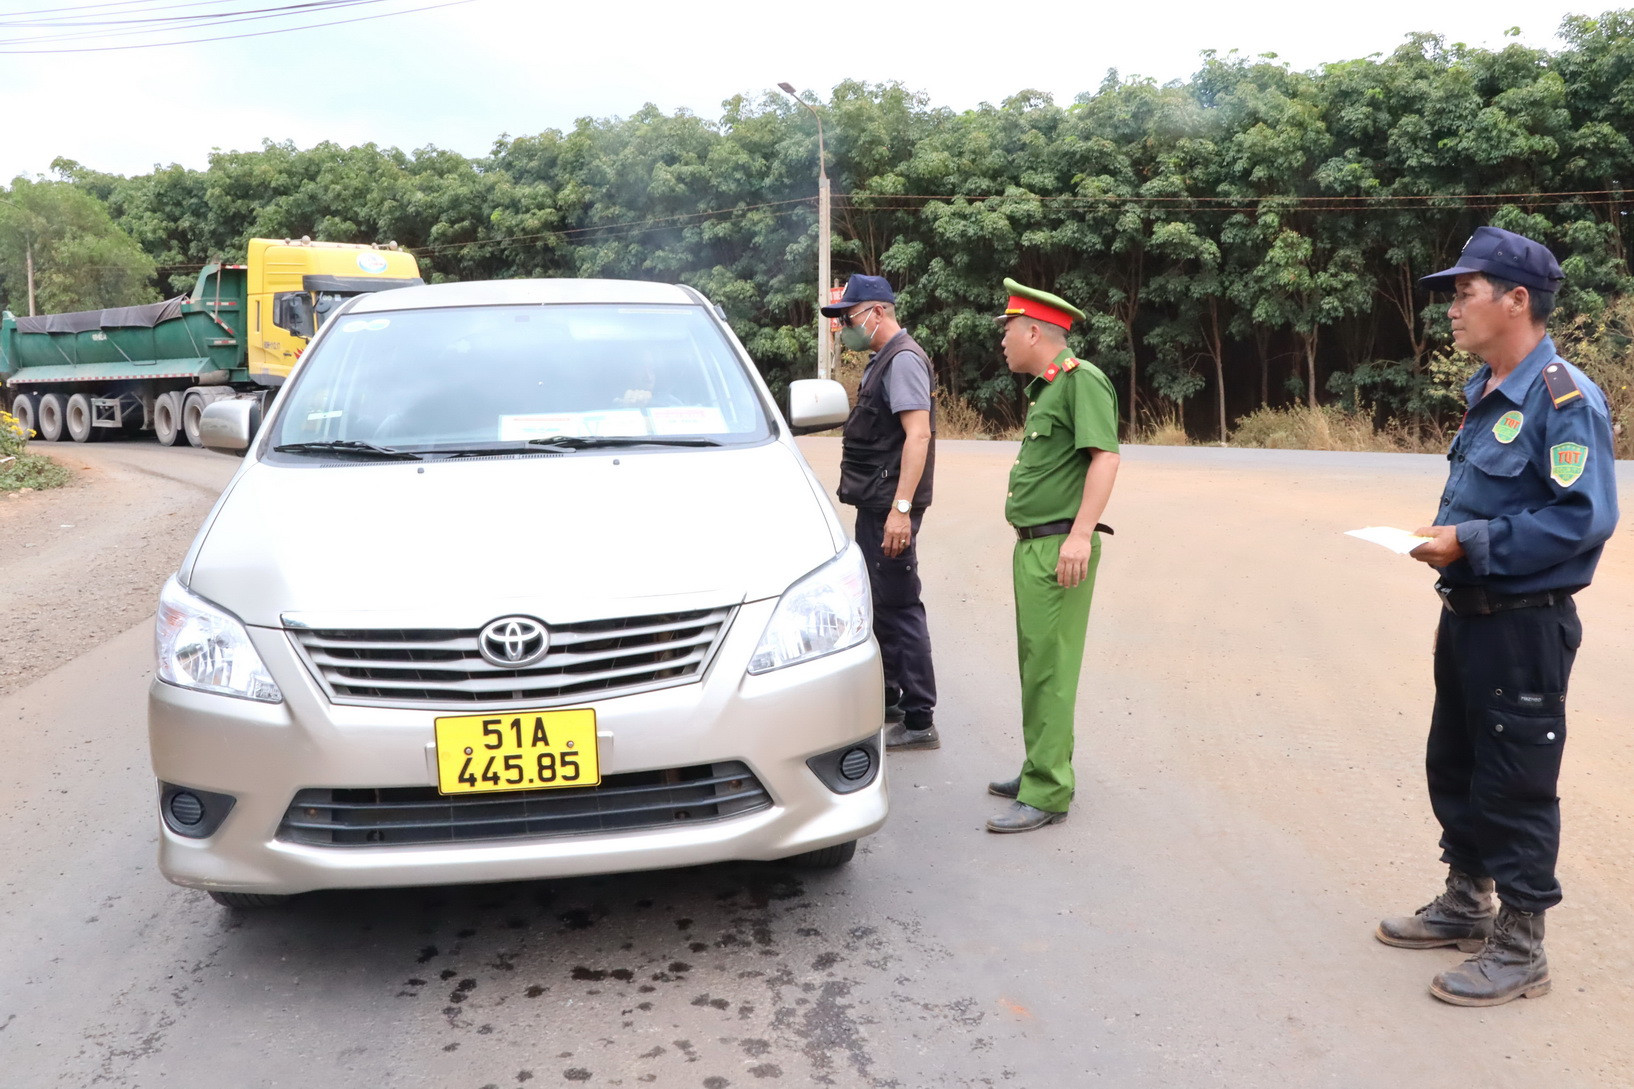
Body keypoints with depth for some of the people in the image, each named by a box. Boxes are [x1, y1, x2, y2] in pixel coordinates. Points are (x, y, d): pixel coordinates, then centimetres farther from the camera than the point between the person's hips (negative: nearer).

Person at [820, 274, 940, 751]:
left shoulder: (904, 359, -13)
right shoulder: (883, 361, 18)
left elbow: (918, 434, -22)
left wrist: (901, 508, -28)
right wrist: (886, 508, 18)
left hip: (890, 507, -10)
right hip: (875, 505, 10)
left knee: (898, 609, -6)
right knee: (878, 605, 17)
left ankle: (919, 721, 1)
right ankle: (886, 705, 30)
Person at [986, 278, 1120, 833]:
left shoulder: (1082, 379, -11)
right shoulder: (1044, 387, 20)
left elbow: (1105, 457, -20)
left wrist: (1080, 535, -26)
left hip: (1060, 546, -10)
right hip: (1032, 545, 10)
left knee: (1050, 668, -9)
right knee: (1035, 663, 16)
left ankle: (1046, 795, -5)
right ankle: (1043, 770, 27)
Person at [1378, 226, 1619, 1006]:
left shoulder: (1563, 398, -19)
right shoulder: (1486, 394, 11)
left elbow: (1584, 518, -26)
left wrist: (1473, 545, -23)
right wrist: (1446, 535, 3)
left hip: (1524, 626, -9)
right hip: (1466, 615, 9)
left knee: (1514, 788, 2)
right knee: (1453, 766, 20)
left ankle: (1518, 950, 17)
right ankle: (1466, 904, 37)